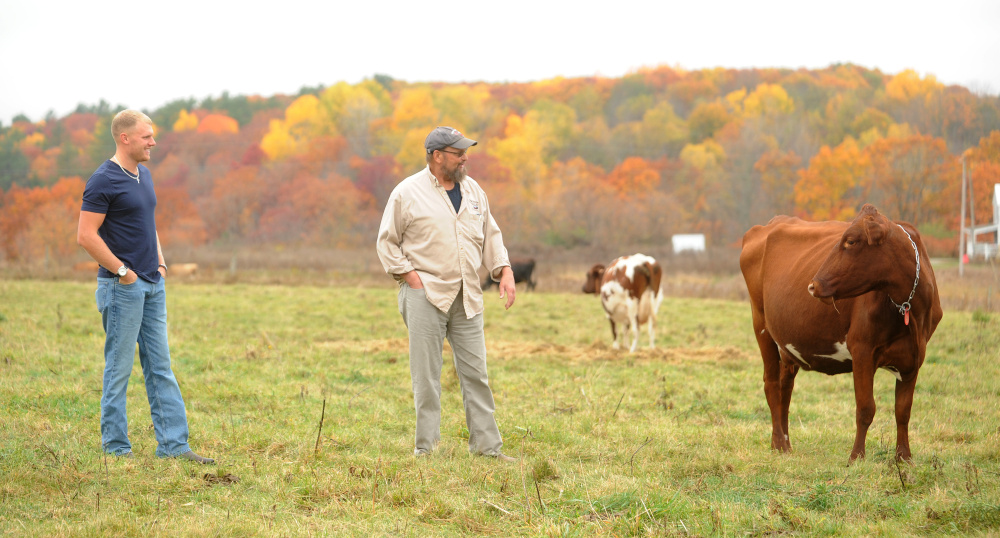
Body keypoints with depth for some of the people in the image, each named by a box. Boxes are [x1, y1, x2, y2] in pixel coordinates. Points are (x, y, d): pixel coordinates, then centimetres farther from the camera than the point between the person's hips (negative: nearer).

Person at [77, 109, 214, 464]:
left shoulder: (144, 175, 13)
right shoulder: (103, 181, -14)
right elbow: (86, 235, -18)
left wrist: (160, 263, 13)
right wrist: (122, 271, -15)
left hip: (153, 285, 8)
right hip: (122, 287, -8)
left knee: (160, 367, 7)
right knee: (119, 368, -2)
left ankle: (173, 444, 9)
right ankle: (115, 446, 6)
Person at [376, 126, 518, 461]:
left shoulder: (473, 191, 13)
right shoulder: (408, 193, -3)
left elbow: (490, 235, 20)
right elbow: (387, 243, 1)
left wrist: (505, 271, 7)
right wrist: (409, 276, -9)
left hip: (467, 296, 5)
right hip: (425, 294, -5)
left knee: (475, 371, 5)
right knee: (426, 375, -3)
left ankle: (486, 444, 9)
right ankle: (426, 447, 3)